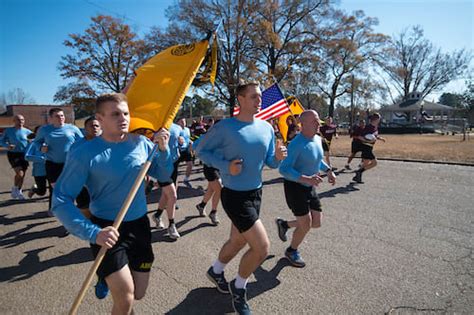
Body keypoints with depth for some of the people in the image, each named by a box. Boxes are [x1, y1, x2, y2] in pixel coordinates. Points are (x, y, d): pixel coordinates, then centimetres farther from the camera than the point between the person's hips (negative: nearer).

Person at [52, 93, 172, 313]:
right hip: (107, 230, -4)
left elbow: (164, 174, 6)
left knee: (139, 294, 14)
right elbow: (61, 200, -15)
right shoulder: (84, 154, -16)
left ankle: (109, 277, 44)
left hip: (139, 225, 4)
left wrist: (163, 149, -14)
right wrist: (93, 233, -27)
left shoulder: (141, 143, -5)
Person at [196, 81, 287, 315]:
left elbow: (269, 162, 9)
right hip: (235, 196, -7)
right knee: (262, 246, -8)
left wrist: (278, 157, -15)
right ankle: (239, 288, 20)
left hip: (256, 193, 7)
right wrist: (225, 166, -19)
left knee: (238, 241, 22)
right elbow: (201, 150, -5)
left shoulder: (266, 127, 2)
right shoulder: (225, 127, -16)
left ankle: (216, 271, 50)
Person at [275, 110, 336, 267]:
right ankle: (292, 251, 27)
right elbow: (283, 169, -28)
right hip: (295, 187, -8)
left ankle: (284, 224, 33)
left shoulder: (318, 139, 2)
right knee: (306, 224, -2)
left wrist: (328, 170, 3)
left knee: (316, 223, 10)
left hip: (310, 188, 8)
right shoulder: (296, 144, -25)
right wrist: (306, 179, -37)